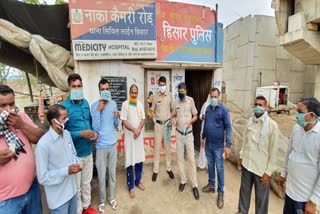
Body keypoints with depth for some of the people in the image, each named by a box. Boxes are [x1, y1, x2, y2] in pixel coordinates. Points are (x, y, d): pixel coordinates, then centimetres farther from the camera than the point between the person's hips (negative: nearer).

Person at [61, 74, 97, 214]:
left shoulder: (86, 103, 3)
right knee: (76, 186, 15)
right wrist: (81, 134, -24)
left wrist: (93, 132, -4)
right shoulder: (64, 106, -17)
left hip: (88, 150, 6)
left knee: (86, 182, 24)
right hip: (74, 153, -5)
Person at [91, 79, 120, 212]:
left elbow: (116, 124, 6)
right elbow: (96, 128, -17)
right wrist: (98, 111, -23)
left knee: (112, 173, 17)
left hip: (113, 143, 3)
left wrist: (116, 117, -15)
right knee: (101, 176, 10)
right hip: (101, 145, -3)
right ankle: (102, 201, 34)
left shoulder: (113, 104, 0)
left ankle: (112, 198, 37)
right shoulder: (94, 106, -11)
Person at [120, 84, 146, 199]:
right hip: (129, 136, -4)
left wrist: (138, 130, -13)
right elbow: (124, 122, -11)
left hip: (139, 135, 4)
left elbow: (143, 119, 3)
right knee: (130, 161, 4)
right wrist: (134, 130, -18)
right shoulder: (125, 104, -8)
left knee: (140, 159, 12)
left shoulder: (140, 104, 4)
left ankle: (138, 181, 32)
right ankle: (130, 186, 20)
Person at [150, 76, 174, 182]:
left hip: (167, 123, 1)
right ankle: (155, 170, 16)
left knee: (167, 146, 10)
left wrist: (171, 120, -4)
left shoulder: (170, 96, 2)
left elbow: (172, 110, 8)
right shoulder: (155, 96, 0)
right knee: (157, 147, 5)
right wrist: (152, 116, -13)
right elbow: (152, 111, 5)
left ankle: (169, 168, 24)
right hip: (158, 123, -1)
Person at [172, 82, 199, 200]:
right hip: (178, 133, 3)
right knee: (180, 158, 11)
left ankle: (195, 185, 16)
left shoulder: (191, 100, -7)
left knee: (191, 159, 2)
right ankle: (183, 180, 29)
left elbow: (195, 116, -3)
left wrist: (190, 121, -20)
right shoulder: (176, 102, 1)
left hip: (189, 134, -3)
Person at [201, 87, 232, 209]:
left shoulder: (223, 110, -13)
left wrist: (228, 145, -17)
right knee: (210, 165, 19)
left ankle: (221, 192, 24)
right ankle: (211, 185, 38)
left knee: (219, 168, 7)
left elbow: (228, 128, -14)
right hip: (208, 144, 5)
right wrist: (203, 137, 16)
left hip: (218, 145, -5)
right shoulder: (208, 108, 3)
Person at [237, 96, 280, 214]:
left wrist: (268, 172, -11)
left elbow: (274, 151, -12)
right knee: (244, 190, 22)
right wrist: (241, 157, 12)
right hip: (246, 164, 5)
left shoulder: (272, 125, -15)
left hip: (261, 168, -4)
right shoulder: (250, 120, -1)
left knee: (261, 197, 15)